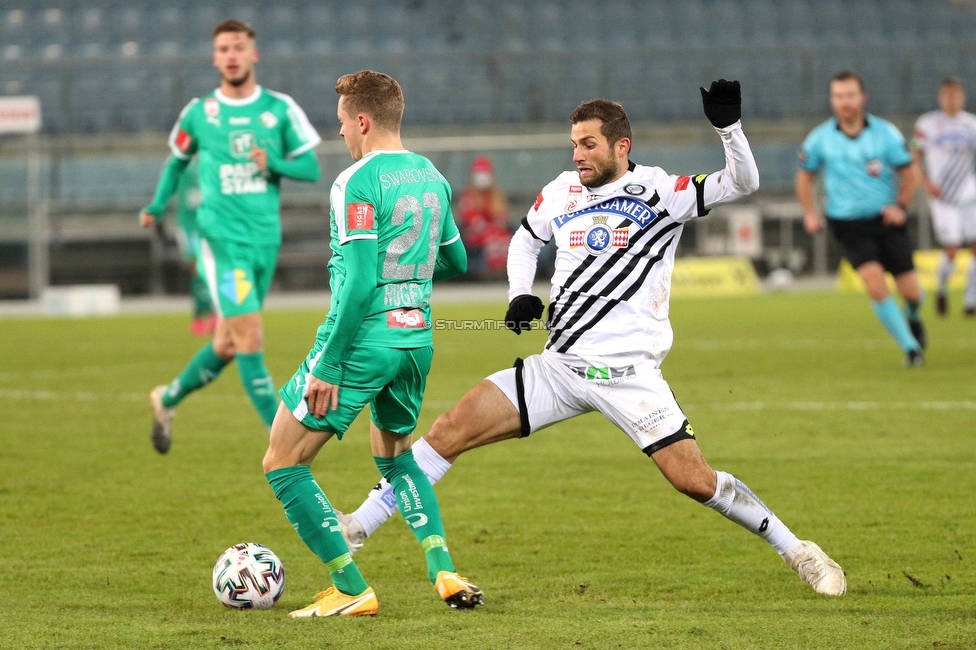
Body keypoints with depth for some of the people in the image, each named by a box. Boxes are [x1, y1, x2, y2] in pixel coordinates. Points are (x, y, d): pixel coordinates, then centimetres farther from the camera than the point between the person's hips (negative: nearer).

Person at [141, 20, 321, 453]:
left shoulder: (280, 109, 3)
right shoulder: (198, 113, 2)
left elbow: (311, 168, 3)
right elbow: (178, 159, 20)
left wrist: (274, 164, -14)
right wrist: (157, 206, 15)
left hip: (266, 239, 3)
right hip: (222, 239, -3)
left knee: (228, 345, 12)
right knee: (249, 339, -15)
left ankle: (168, 399, 37)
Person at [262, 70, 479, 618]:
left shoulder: (357, 183, -14)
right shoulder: (432, 177, 10)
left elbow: (359, 281, -20)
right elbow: (455, 262, 22)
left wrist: (328, 366, -18)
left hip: (363, 341, -8)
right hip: (416, 341, 8)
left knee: (283, 464, 3)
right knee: (396, 456, 30)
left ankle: (351, 590, -1)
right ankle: (445, 572, 14)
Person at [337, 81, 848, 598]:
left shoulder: (660, 191, -5)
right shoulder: (561, 192, 9)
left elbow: (742, 184, -12)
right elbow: (525, 239, 27)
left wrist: (728, 126, -28)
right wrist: (520, 294, 10)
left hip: (629, 373, -4)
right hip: (560, 364, 4)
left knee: (695, 480, -14)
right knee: (452, 428, -6)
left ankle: (796, 551, 4)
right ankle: (356, 528, 0)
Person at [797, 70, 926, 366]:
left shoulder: (885, 133, -5)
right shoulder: (819, 139, -4)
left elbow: (908, 174, 4)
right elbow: (805, 175, 11)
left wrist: (900, 206, -10)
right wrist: (810, 214, -1)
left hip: (886, 220, 1)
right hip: (848, 224, -1)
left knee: (910, 291, 0)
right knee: (874, 281, -21)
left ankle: (912, 318, 39)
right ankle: (910, 347, -10)